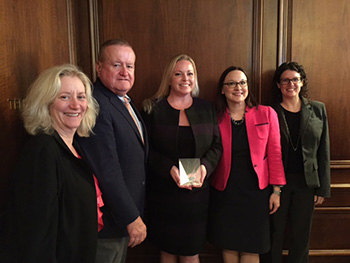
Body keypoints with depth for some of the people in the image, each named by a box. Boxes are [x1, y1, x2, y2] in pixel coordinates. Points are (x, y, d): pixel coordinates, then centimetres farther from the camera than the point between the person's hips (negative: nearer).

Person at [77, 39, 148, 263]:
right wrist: (132, 218, -21)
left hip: (126, 215, 9)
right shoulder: (95, 105, -23)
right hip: (109, 220, -9)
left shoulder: (126, 101, 8)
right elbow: (107, 171, -27)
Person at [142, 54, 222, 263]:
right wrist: (169, 169, -19)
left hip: (197, 193, 2)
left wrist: (205, 166, -13)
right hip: (163, 193, -1)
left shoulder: (206, 109, 6)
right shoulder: (153, 109, -2)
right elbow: (146, 150, -5)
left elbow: (217, 145, 5)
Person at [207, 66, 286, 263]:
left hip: (256, 190, 0)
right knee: (229, 246, 11)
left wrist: (276, 190, -2)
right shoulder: (216, 119, -1)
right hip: (225, 192, 1)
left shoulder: (267, 114, -2)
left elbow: (274, 153, 0)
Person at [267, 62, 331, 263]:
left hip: (307, 183, 2)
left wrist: (323, 188, 2)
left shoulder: (318, 110, 4)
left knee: (301, 236, 13)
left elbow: (324, 152, 5)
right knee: (275, 234, 9)